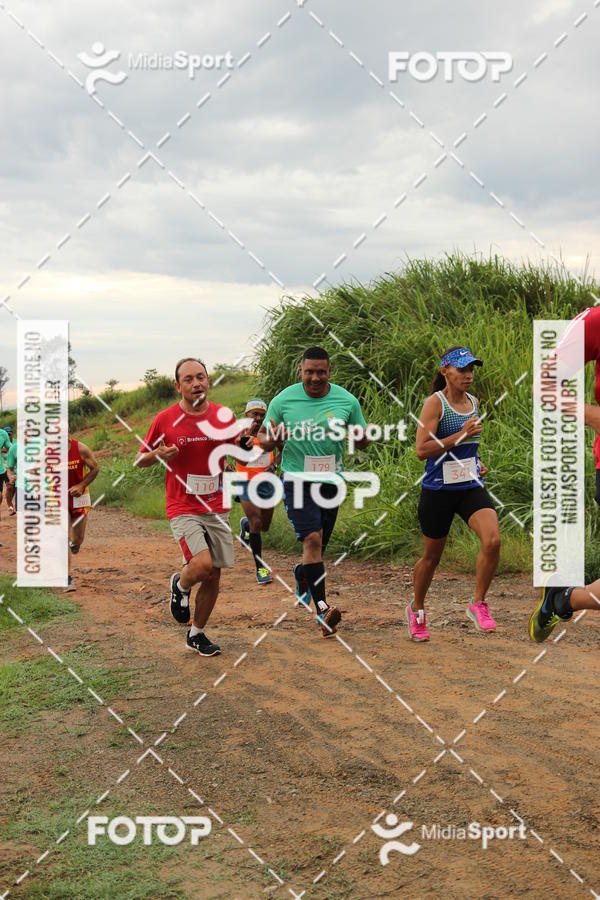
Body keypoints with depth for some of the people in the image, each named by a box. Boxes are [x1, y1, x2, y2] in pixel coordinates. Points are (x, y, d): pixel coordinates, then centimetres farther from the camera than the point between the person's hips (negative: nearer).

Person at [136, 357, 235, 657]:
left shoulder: (223, 416, 1)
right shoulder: (165, 419, -6)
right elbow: (140, 460, 5)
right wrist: (157, 455, -18)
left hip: (216, 509, 4)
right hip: (183, 509, -4)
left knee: (213, 576, 6)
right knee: (202, 564, -23)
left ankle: (196, 634, 26)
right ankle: (180, 586, 12)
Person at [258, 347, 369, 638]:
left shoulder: (347, 401, -1)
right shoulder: (283, 400, -4)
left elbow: (363, 440, 9)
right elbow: (262, 438, 5)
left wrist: (356, 436, -15)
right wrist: (272, 440, -19)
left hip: (331, 481, 3)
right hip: (297, 480, -3)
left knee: (319, 546, 14)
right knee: (312, 539, -20)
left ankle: (302, 574, 48)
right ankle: (322, 609, -22)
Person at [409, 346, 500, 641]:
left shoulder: (473, 402, 10)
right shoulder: (435, 403, -11)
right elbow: (422, 449, -20)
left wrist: (477, 462, 12)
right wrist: (461, 435, -23)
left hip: (471, 487, 5)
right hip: (438, 490, -5)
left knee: (492, 540, -19)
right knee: (432, 555, 9)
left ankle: (478, 604, -1)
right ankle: (416, 609, 34)